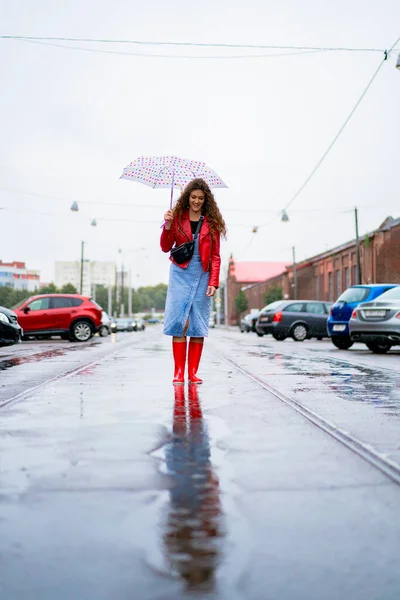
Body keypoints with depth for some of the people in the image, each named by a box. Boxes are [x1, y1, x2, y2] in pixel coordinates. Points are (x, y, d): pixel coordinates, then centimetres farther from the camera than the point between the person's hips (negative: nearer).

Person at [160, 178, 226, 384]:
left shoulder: (212, 222, 7)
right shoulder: (177, 217, 6)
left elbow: (215, 256, 5)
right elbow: (165, 248, 4)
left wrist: (213, 282, -5)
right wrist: (168, 226, -12)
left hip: (202, 276, 1)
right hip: (181, 274, -1)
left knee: (198, 325, 1)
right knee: (179, 322, -6)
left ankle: (193, 372, 8)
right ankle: (178, 372, 0)